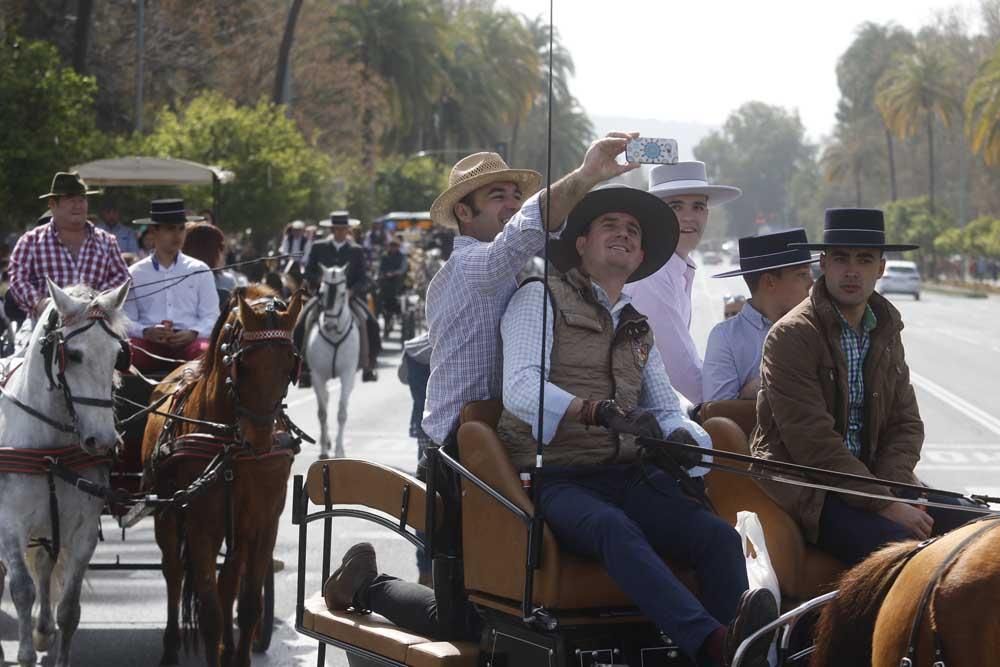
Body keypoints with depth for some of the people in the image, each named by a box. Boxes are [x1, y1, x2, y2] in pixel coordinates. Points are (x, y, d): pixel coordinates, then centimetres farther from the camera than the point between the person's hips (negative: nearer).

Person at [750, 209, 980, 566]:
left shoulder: (886, 332, 13)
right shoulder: (791, 335, -11)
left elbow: (906, 423, 11)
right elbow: (812, 441, -17)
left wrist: (890, 489, -10)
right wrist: (882, 503, -20)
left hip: (874, 477, 7)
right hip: (806, 488, -7)